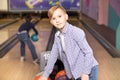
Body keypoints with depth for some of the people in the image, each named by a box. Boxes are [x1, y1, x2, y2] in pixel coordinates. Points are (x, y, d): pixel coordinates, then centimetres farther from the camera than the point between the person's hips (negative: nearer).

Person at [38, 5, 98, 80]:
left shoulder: (76, 32, -18)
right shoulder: (57, 36, 2)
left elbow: (88, 52, -17)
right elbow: (53, 55, 10)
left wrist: (85, 73, -20)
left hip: (89, 70, -6)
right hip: (77, 73, 6)